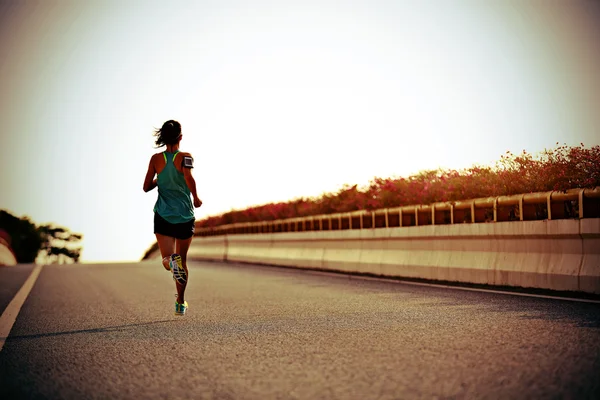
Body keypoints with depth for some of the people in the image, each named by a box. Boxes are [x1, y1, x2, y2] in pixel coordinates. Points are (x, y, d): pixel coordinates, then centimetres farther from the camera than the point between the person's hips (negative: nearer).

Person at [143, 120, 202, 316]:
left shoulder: (156, 159, 1)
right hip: (185, 216, -1)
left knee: (167, 259, -1)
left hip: (163, 216, 1)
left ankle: (171, 261, -40)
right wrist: (196, 198, -10)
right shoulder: (185, 157, -6)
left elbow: (146, 187, 1)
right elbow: (188, 177, -25)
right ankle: (180, 303, 20)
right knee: (182, 260, 15)